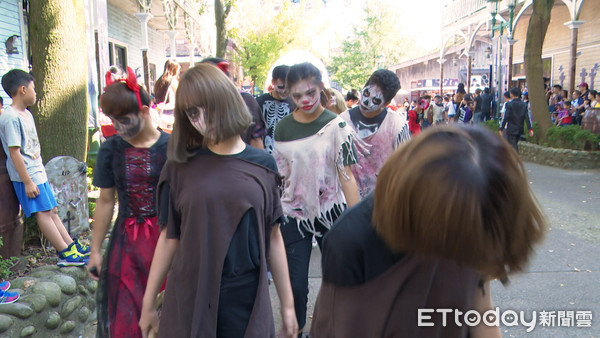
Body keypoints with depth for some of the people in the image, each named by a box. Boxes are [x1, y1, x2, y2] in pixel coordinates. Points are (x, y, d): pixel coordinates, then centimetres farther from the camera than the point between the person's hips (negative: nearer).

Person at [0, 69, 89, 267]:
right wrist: (27, 181, -21)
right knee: (43, 213, -6)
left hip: (38, 173, 9)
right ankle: (65, 254, -5)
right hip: (27, 176, -9)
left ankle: (72, 246, 17)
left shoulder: (26, 114, 13)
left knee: (52, 210, 11)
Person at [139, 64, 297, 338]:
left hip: (249, 301, 1)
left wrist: (287, 304, 7)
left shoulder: (263, 166, -1)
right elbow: (169, 238, 1)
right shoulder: (179, 167, -4)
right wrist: (148, 304, 6)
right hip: (189, 302, 0)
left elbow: (273, 238, 3)